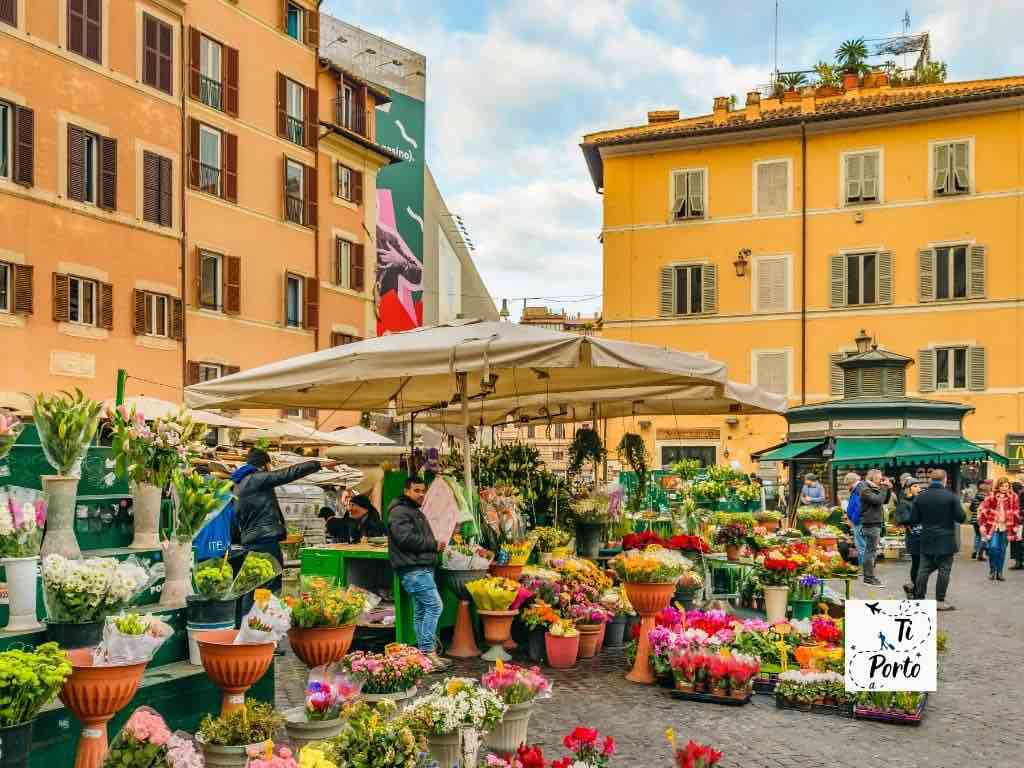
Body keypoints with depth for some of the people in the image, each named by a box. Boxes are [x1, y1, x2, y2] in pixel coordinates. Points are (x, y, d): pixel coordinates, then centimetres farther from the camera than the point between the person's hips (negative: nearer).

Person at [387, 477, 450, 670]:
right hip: (413, 569, -11)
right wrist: (434, 545, -13)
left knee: (421, 610, 11)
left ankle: (425, 653, 16)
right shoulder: (399, 512, -9)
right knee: (434, 605, -16)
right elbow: (407, 539, -22)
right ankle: (429, 651, -15)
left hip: (422, 567, 11)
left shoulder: (416, 511, 25)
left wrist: (435, 545, 11)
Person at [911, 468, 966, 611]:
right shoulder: (951, 496, -9)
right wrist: (949, 516, 10)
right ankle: (940, 602, 4)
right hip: (946, 540, -3)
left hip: (926, 541, 3)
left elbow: (914, 520, 1)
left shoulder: (920, 497, 0)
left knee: (923, 570, 8)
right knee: (944, 570, 3)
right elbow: (961, 518, -10)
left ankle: (918, 598, 10)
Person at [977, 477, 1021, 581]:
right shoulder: (991, 496, -3)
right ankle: (992, 570, 5)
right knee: (993, 547, -13)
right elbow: (982, 510, 0)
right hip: (993, 526, -2)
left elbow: (1016, 512, 10)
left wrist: (1015, 525, 7)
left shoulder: (1013, 497, 3)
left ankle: (999, 572, 16)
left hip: (1006, 527, 2)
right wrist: (982, 524, -5)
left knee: (1002, 550, 6)